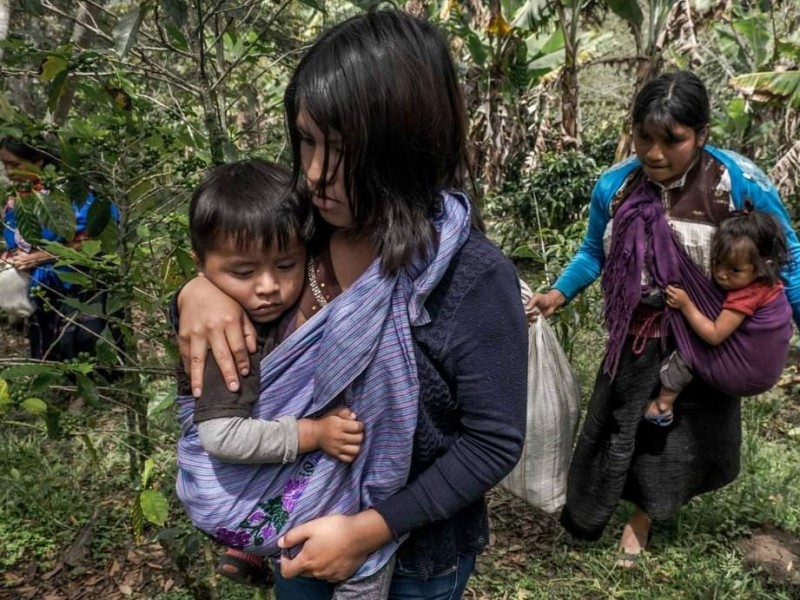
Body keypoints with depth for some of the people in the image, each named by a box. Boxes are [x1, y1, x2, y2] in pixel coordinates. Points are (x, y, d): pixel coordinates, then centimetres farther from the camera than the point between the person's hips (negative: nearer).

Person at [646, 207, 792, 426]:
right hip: (768, 370, 9)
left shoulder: (745, 296, -29)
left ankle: (663, 404, 10)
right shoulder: (769, 284, -4)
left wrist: (686, 304, -23)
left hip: (745, 375, -9)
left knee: (684, 356, -2)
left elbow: (714, 335, -28)